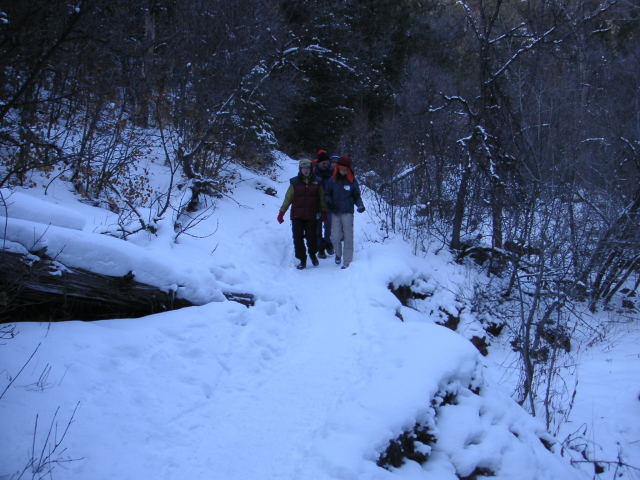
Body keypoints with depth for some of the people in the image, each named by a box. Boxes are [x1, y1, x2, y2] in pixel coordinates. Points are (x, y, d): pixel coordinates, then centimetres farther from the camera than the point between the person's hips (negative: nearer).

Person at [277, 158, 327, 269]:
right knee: (298, 238, -2)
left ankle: (312, 254, 29)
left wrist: (324, 212, 7)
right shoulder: (295, 182, 3)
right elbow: (288, 198, 4)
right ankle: (302, 260, 12)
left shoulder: (316, 182, 5)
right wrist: (281, 212, -1)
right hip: (297, 216, 0)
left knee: (312, 237, -1)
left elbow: (322, 199, 11)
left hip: (312, 216, 0)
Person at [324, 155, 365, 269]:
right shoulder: (332, 180, 3)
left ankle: (347, 262, 4)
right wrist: (329, 202, -9)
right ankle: (338, 253, 28)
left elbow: (357, 197, 9)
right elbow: (327, 194, 11)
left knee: (348, 237, -3)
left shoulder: (352, 181, 2)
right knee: (335, 237, -4)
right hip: (335, 213, 1)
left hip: (348, 212, -1)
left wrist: (360, 205, -10)